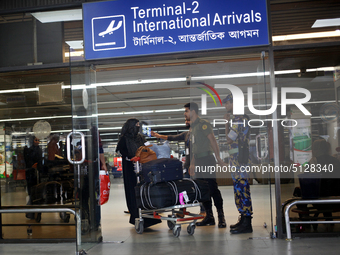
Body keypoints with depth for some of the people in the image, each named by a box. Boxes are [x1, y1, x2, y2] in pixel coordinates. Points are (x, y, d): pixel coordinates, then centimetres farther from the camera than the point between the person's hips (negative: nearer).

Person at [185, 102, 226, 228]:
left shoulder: (203, 124, -6)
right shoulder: (192, 127, 20)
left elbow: (212, 140, -14)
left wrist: (218, 157, -20)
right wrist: (192, 164, 22)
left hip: (207, 159, -9)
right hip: (199, 161, 9)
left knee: (212, 188, -9)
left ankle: (221, 217, -4)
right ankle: (209, 216, 13)